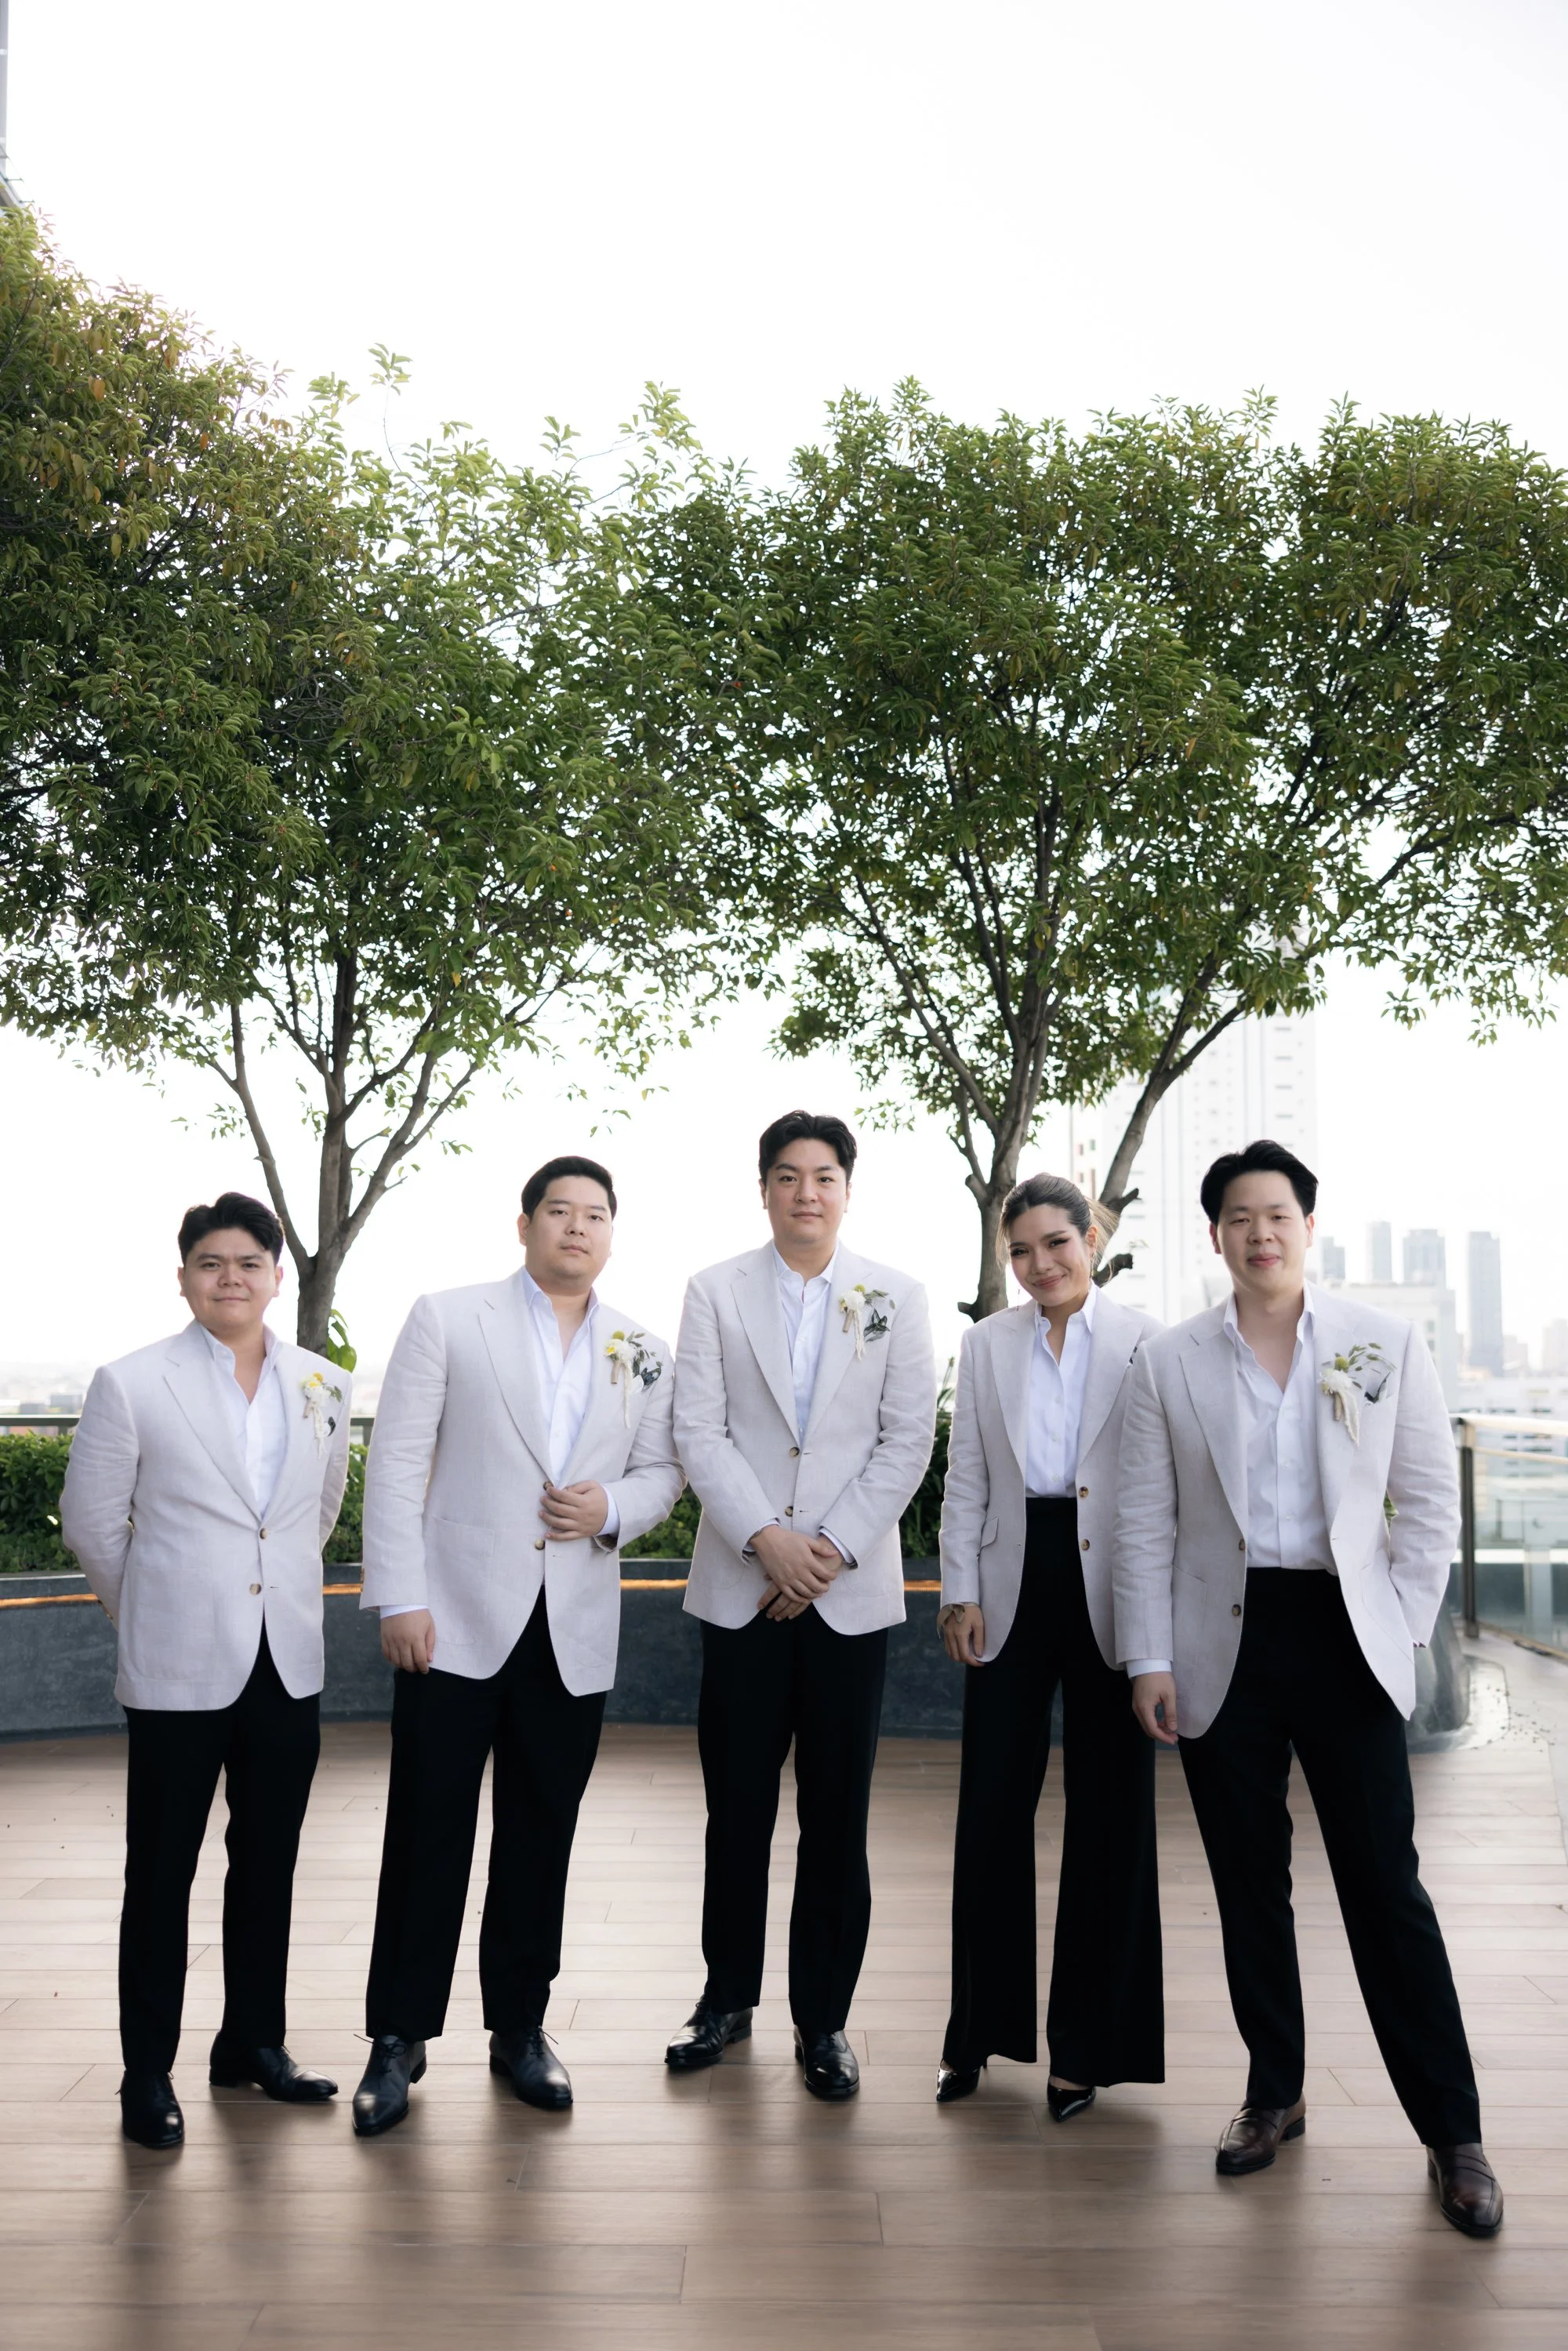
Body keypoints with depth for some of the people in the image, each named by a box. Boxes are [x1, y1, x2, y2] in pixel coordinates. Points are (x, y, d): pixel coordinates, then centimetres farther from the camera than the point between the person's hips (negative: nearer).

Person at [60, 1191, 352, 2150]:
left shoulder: (326, 1387, 4)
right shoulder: (131, 1384, -6)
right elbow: (91, 1520, 2)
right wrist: (159, 1608, 9)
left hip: (289, 1663, 4)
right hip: (180, 1667, -4)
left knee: (269, 1863, 13)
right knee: (163, 1872, 6)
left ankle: (254, 2042, 29)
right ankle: (148, 2073, 19)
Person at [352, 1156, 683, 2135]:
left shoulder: (645, 1352, 10)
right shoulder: (448, 1319, 1)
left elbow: (662, 1470, 13)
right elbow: (398, 1462, -3)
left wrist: (613, 1507, -10)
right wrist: (399, 1598, -9)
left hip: (575, 1632, 3)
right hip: (460, 1616, -3)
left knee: (541, 1835, 11)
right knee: (429, 1831, 2)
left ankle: (521, 2026, 25)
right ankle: (400, 2038, 16)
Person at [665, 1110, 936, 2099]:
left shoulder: (897, 1299, 5)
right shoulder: (716, 1292, 5)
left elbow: (908, 1441, 0)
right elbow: (700, 1431, -2)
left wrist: (834, 1548, -9)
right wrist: (765, 1537, -13)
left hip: (851, 1586, 0)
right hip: (742, 1582, 0)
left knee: (838, 1814, 5)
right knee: (737, 1806, 7)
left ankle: (823, 2018, 18)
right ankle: (728, 1998, 24)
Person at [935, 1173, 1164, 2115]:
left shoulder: (1148, 1342, -1)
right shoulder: (987, 1344, 8)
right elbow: (965, 1479, 9)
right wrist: (961, 1593, 2)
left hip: (1112, 1595, -2)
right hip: (1014, 1587, 2)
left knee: (1109, 1815, 6)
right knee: (992, 1807, 5)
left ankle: (1084, 2044, 21)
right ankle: (978, 2030, 21)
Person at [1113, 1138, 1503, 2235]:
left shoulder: (1388, 1345, 2)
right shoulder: (1169, 1362, 3)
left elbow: (1430, 1501, 4)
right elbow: (1146, 1523, 3)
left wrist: (1403, 1628, -3)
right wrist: (1150, 1660, -1)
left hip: (1346, 1637, -1)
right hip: (1226, 1642, 1)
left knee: (1386, 1883, 0)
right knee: (1249, 1883, 10)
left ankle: (1454, 2133, 13)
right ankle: (1275, 2096, 26)